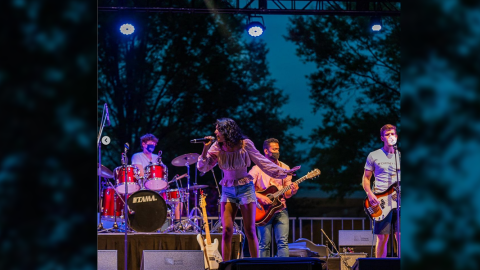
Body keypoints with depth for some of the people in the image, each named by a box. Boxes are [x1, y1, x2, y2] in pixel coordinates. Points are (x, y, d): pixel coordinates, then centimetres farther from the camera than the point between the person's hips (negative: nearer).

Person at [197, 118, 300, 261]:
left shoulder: (245, 144, -11)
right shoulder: (217, 147, -4)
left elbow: (263, 162, -4)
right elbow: (203, 167, -1)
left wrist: (284, 172, -10)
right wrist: (205, 149, -16)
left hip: (245, 188, -2)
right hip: (228, 191, 2)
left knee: (250, 231, -1)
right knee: (227, 230, -6)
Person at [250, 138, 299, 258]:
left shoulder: (284, 168, 12)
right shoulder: (258, 169, 0)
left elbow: (286, 194, 12)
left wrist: (292, 191, -10)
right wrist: (260, 196, -19)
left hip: (280, 210, 3)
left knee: (283, 242, -7)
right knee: (264, 244, -1)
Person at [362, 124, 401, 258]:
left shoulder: (401, 156, 13)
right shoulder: (374, 156, 8)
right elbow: (366, 178, 9)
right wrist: (370, 194, -8)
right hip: (380, 202, -2)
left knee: (400, 237, -3)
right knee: (382, 238, -4)